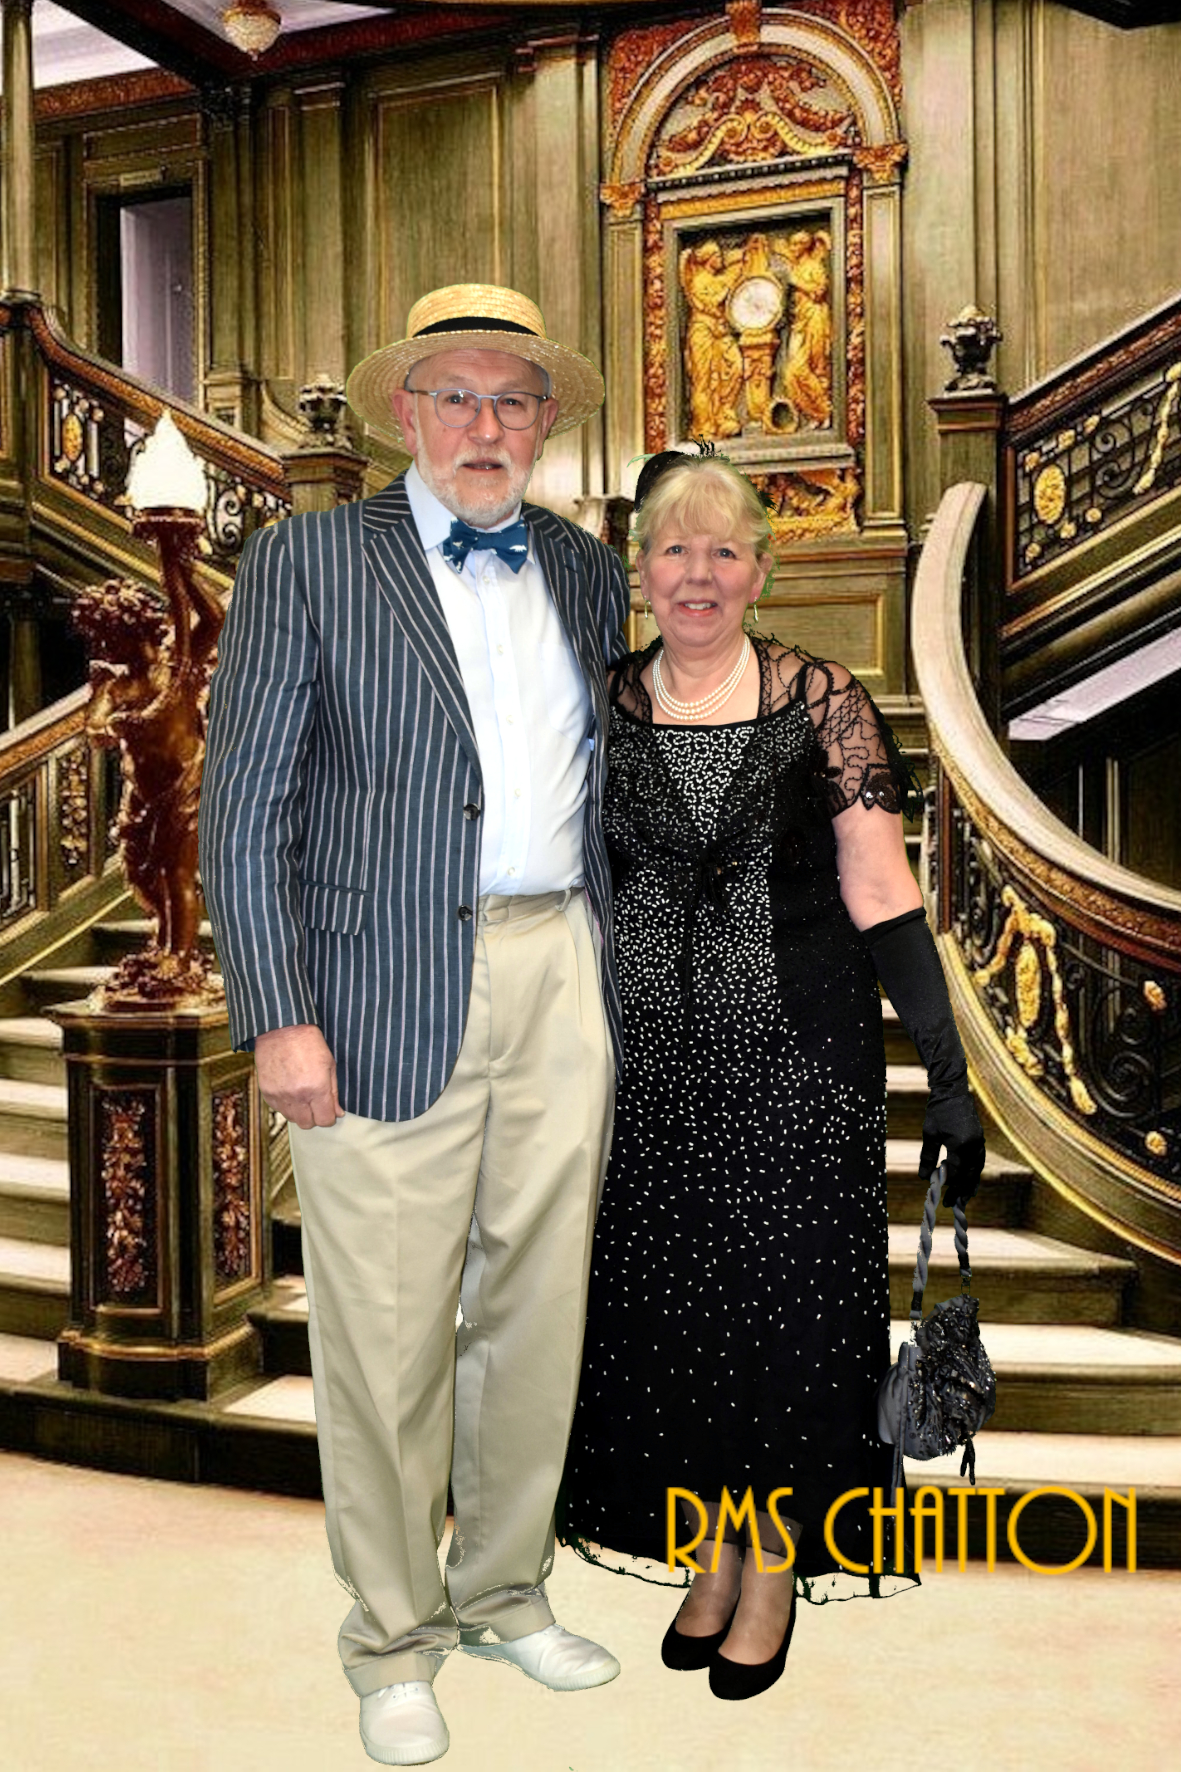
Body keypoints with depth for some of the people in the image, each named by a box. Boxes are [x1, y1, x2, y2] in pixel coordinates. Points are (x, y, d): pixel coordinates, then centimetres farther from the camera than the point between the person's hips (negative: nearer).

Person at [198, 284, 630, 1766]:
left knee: (540, 1311, 14)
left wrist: (618, 974, 13)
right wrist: (276, 1017, -12)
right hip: (388, 996, -4)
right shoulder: (307, 562, 0)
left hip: (563, 979, 5)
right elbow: (243, 807, -5)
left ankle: (504, 1591, 34)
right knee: (388, 1340, 3)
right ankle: (394, 1641, 24)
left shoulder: (589, 575, 14)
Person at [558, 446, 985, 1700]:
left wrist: (949, 1074, -9)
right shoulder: (599, 711, 2)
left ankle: (778, 1563, 29)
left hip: (796, 1056, -2)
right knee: (669, 1304, 11)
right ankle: (711, 1548, 33)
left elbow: (881, 896, -5)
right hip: (651, 1063, 2)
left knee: (788, 1303, 6)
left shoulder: (821, 703, -5)